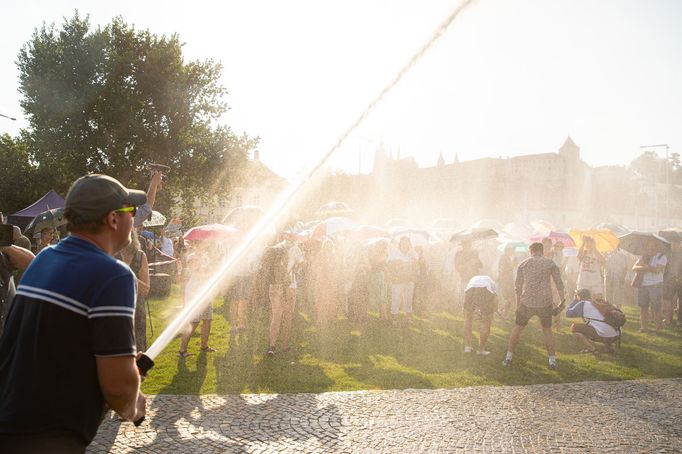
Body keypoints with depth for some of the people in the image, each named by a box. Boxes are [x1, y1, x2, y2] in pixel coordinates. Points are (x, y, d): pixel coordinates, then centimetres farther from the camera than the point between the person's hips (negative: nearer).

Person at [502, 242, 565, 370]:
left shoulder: (523, 264, 8)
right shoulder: (550, 263, 6)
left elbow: (518, 286, 7)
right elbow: (559, 283, 1)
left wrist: (518, 305, 13)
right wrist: (562, 301, 6)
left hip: (527, 303, 0)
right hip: (545, 303, 0)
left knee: (517, 328, 15)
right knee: (547, 330, 17)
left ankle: (508, 358, 16)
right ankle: (552, 361, 15)